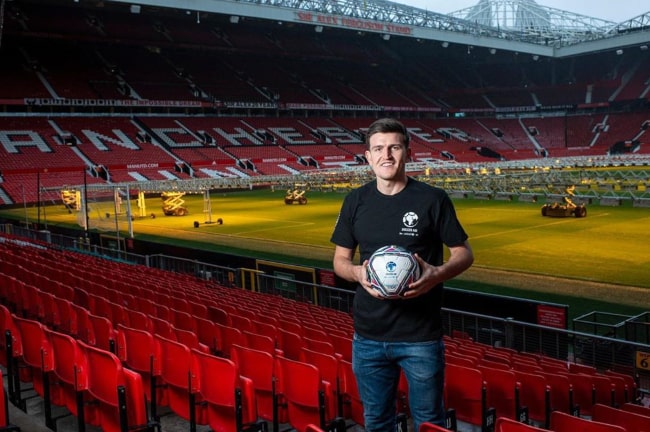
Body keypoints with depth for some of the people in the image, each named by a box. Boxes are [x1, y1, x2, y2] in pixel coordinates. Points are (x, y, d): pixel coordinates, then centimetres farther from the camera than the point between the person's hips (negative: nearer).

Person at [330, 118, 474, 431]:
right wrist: (358, 273, -14)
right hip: (368, 336, 3)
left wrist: (438, 274, -21)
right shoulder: (355, 201, 3)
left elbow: (464, 253, 0)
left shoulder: (433, 199, -6)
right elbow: (340, 260, 9)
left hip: (421, 335, -3)